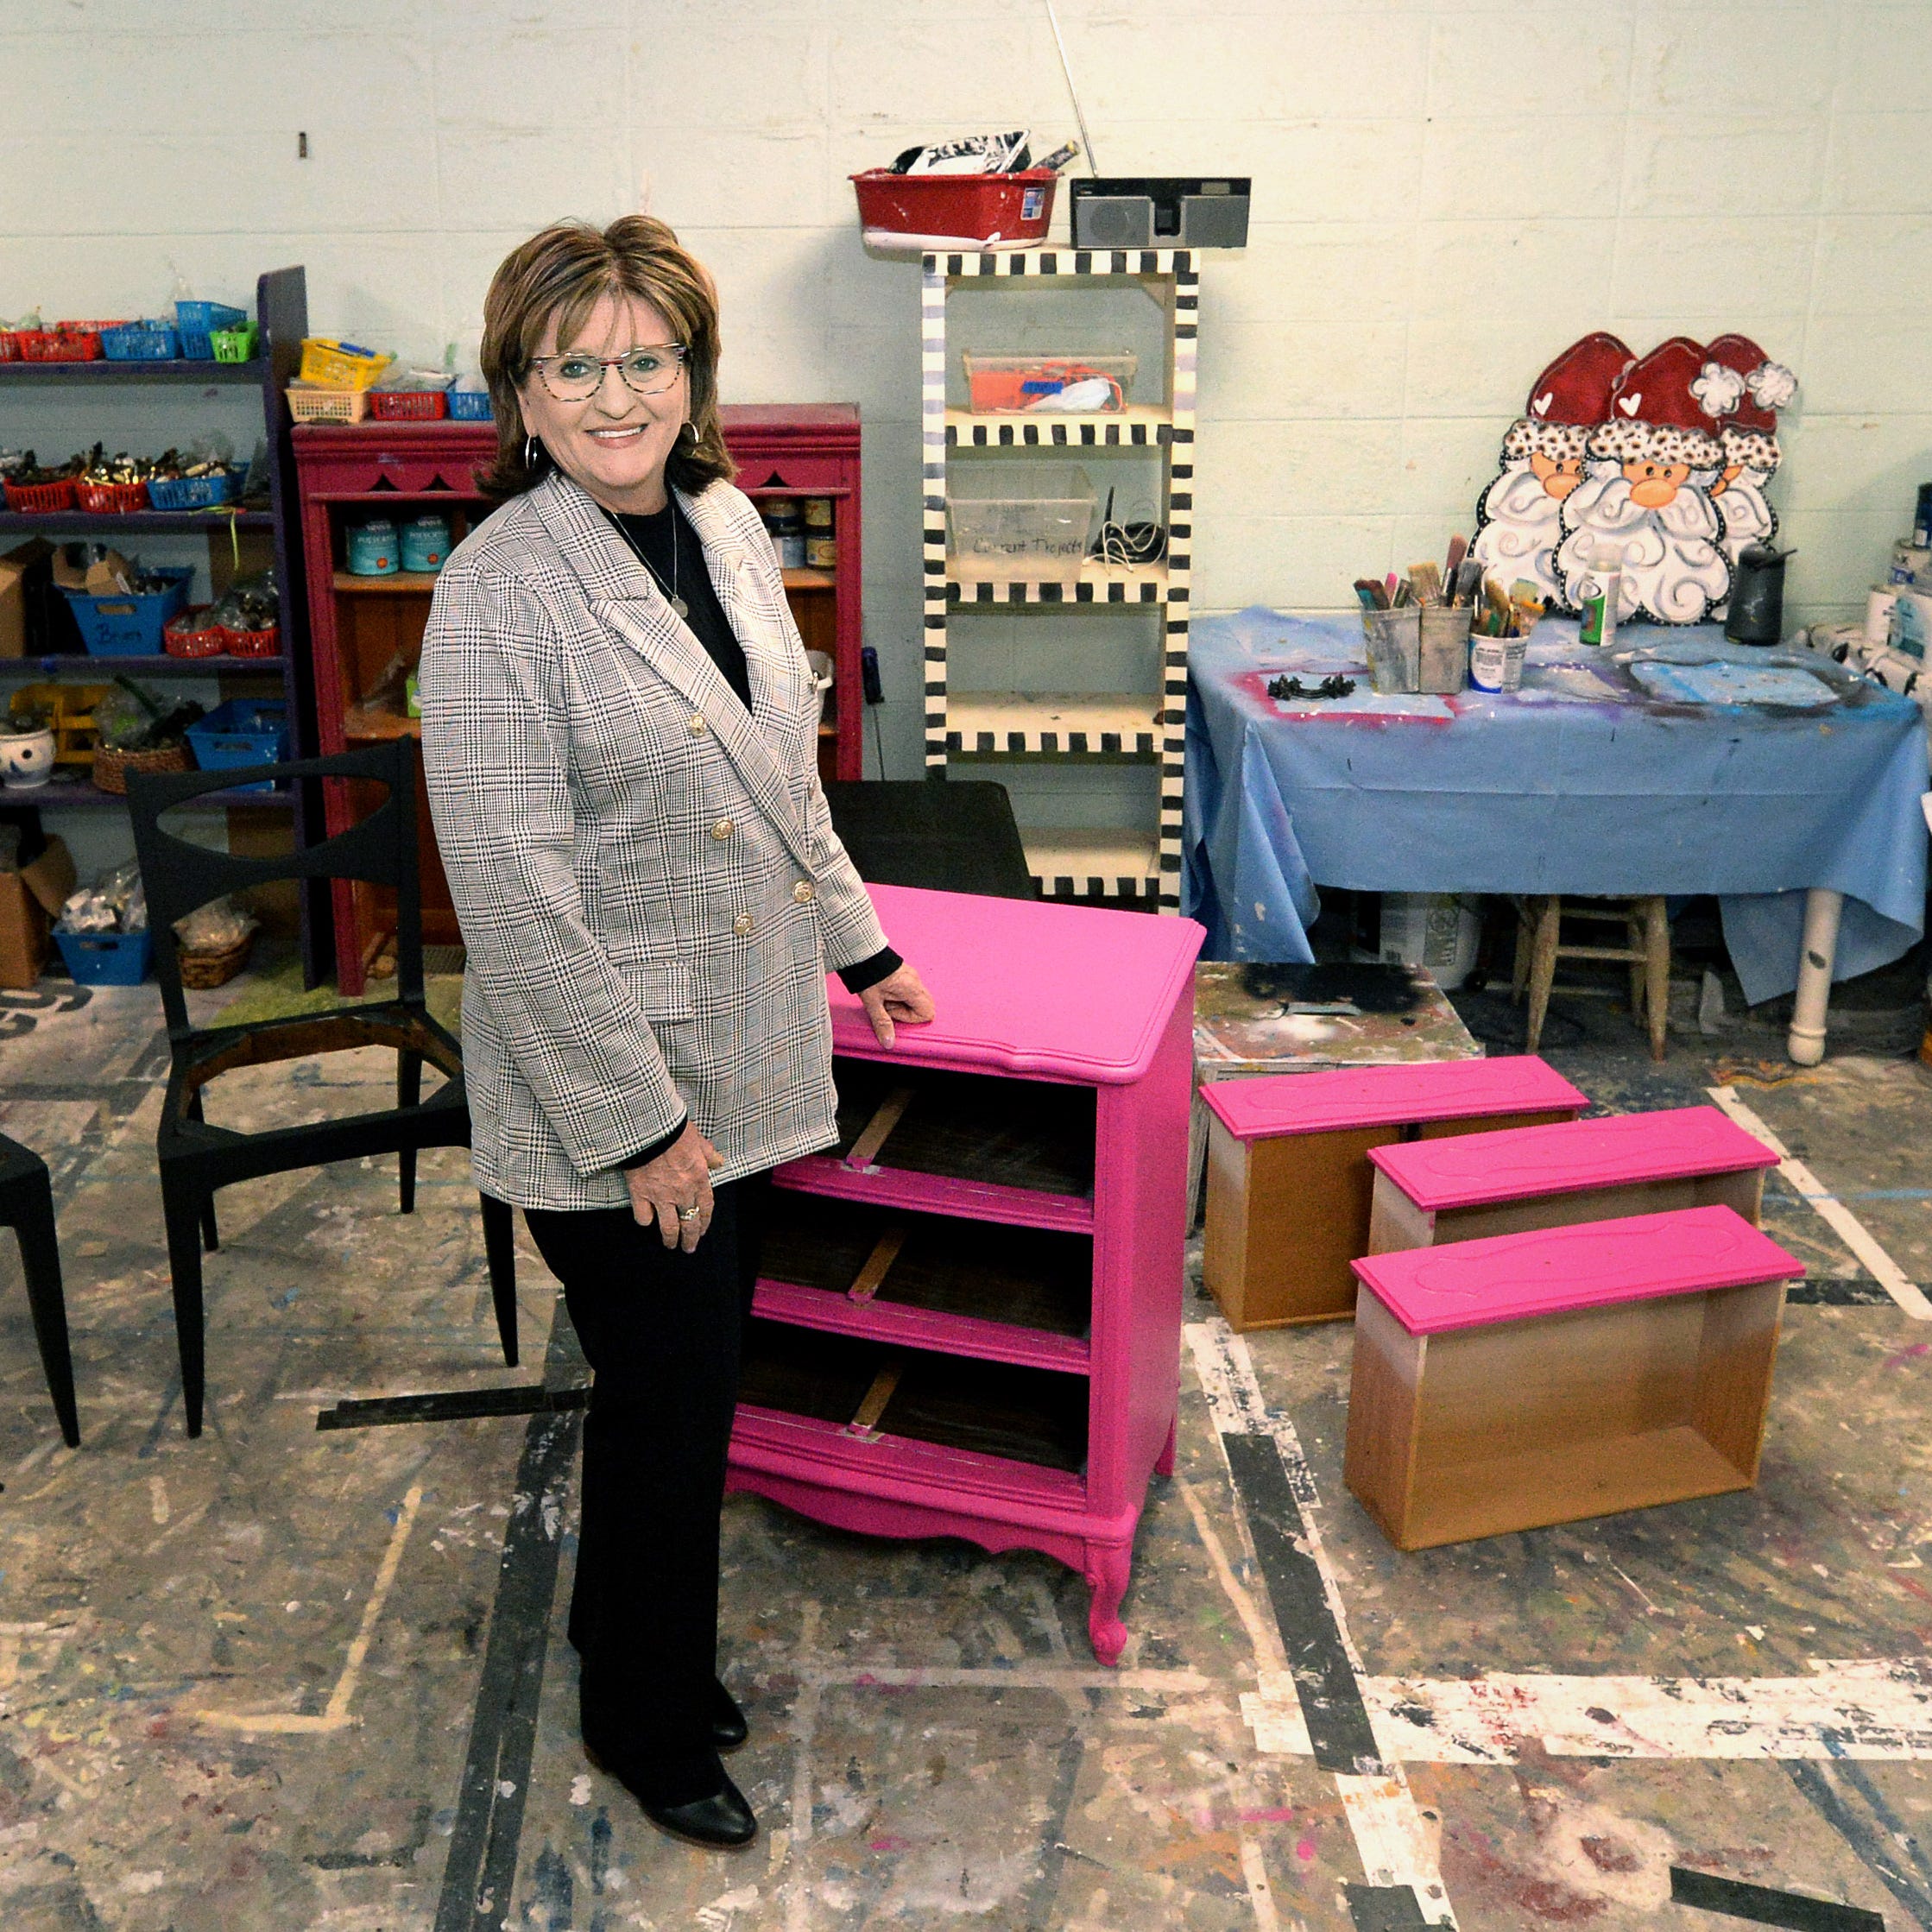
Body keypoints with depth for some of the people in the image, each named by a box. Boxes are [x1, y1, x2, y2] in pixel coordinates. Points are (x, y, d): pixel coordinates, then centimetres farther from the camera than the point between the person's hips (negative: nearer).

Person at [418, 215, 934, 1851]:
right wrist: (640, 1124, -19)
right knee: (671, 1407, 7)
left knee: (689, 1389, 20)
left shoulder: (725, 522, 5)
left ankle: (635, 1632, 44)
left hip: (747, 1066, 7)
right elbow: (515, 893, -21)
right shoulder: (500, 592, -19)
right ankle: (647, 1726, 32)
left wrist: (858, 941, 21)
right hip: (610, 1101, -7)